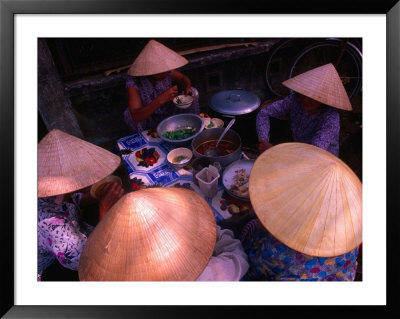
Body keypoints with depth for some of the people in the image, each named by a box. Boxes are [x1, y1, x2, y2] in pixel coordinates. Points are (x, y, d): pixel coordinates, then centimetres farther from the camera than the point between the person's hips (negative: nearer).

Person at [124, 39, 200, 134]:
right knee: (129, 114, -35)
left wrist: (187, 87, -24)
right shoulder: (134, 81, -32)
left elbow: (184, 78, 1)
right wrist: (160, 99, -52)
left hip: (171, 113, 3)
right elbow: (136, 117, -43)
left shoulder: (167, 71, -21)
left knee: (193, 92, -12)